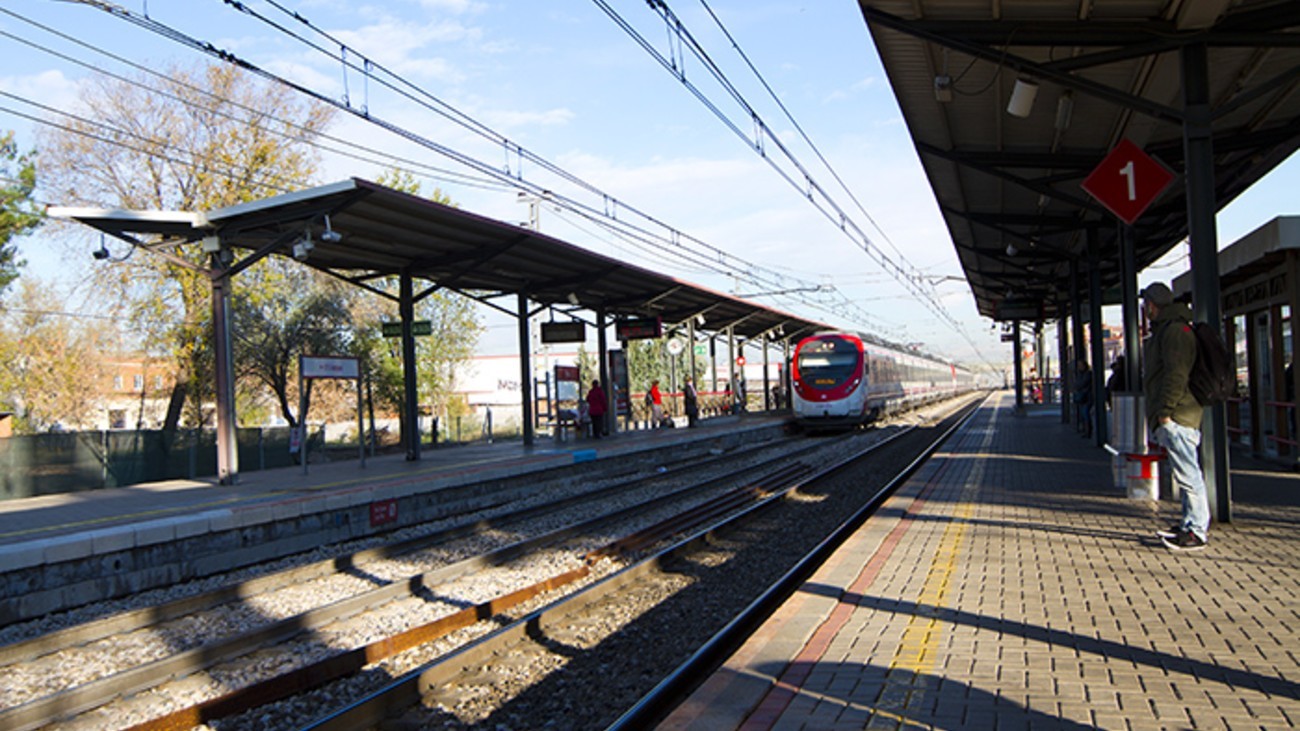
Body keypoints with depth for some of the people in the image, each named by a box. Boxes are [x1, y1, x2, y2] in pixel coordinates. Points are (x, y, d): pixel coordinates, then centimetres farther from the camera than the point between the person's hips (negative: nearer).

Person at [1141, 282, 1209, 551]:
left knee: (1187, 473, -8)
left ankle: (1197, 532, -6)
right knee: (1184, 472, 15)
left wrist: (1165, 410, -21)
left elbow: (1177, 374, -21)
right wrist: (1162, 412, 23)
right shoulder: (1164, 330, 21)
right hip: (1172, 417, 11)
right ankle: (1190, 524, 23)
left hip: (1177, 417, -11)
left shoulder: (1175, 330, -12)